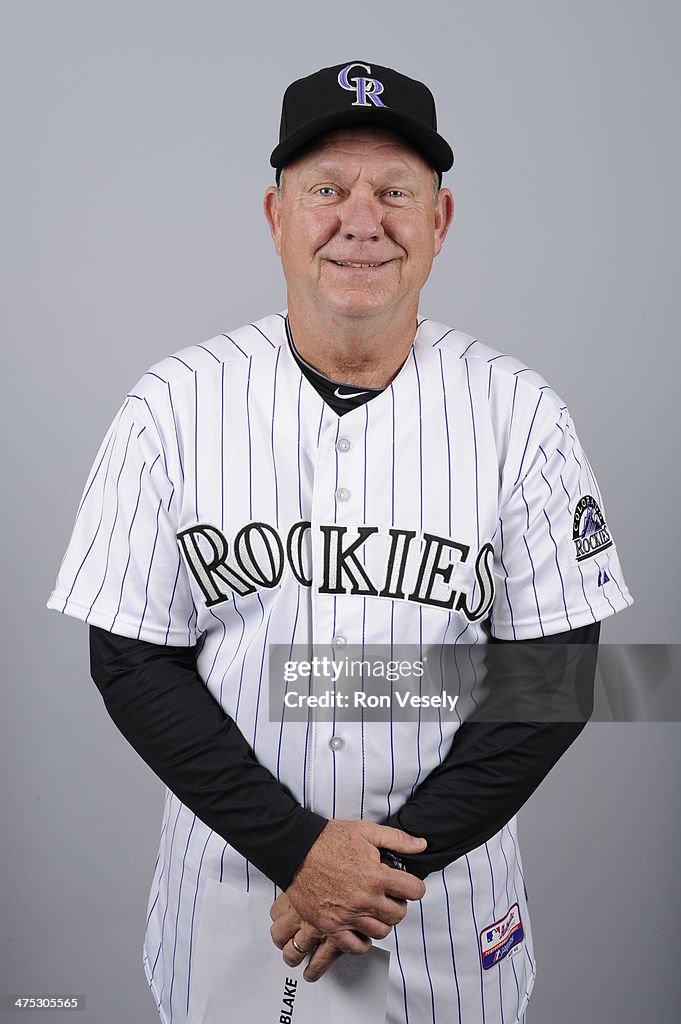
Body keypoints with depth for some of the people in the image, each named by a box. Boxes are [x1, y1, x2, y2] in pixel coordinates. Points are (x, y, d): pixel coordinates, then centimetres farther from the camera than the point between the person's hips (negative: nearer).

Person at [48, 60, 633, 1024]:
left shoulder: (520, 412, -8)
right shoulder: (172, 406, -8)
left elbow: (554, 663, -8)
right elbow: (132, 661, -8)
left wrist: (400, 856, -16)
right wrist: (297, 847, -16)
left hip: (447, 879, 0)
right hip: (230, 860, 1)